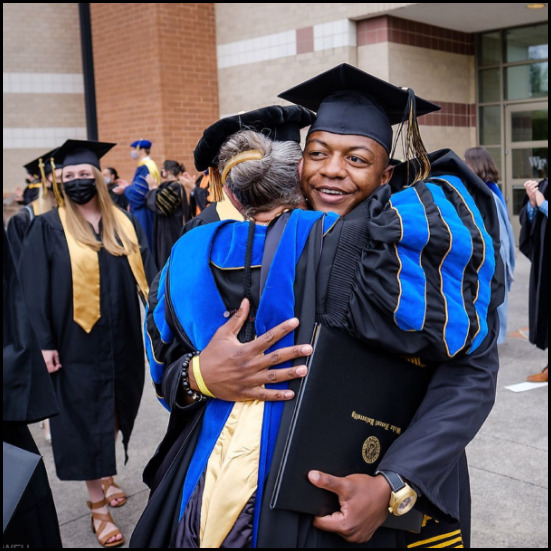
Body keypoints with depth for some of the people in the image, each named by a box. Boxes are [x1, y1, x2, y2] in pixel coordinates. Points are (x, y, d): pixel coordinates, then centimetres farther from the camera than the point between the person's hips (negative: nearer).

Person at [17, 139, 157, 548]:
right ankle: (98, 507, 15)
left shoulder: (124, 223, 5)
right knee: (86, 419, 3)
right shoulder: (48, 228, -5)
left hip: (121, 340, 4)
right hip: (77, 342, -4)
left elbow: (146, 274, 5)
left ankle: (107, 476, 40)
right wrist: (45, 341, -13)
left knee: (114, 411, 17)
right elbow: (35, 289, -7)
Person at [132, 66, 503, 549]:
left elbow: (472, 369, -19)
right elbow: (166, 365, -1)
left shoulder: (406, 246, -11)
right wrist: (199, 374, -24)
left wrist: (392, 486, -28)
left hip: (350, 500, -2)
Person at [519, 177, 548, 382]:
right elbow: (527, 220, 7)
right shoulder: (543, 185, 9)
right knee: (543, 307, 9)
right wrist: (532, 202, -9)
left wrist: (542, 204, -17)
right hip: (542, 260, 6)